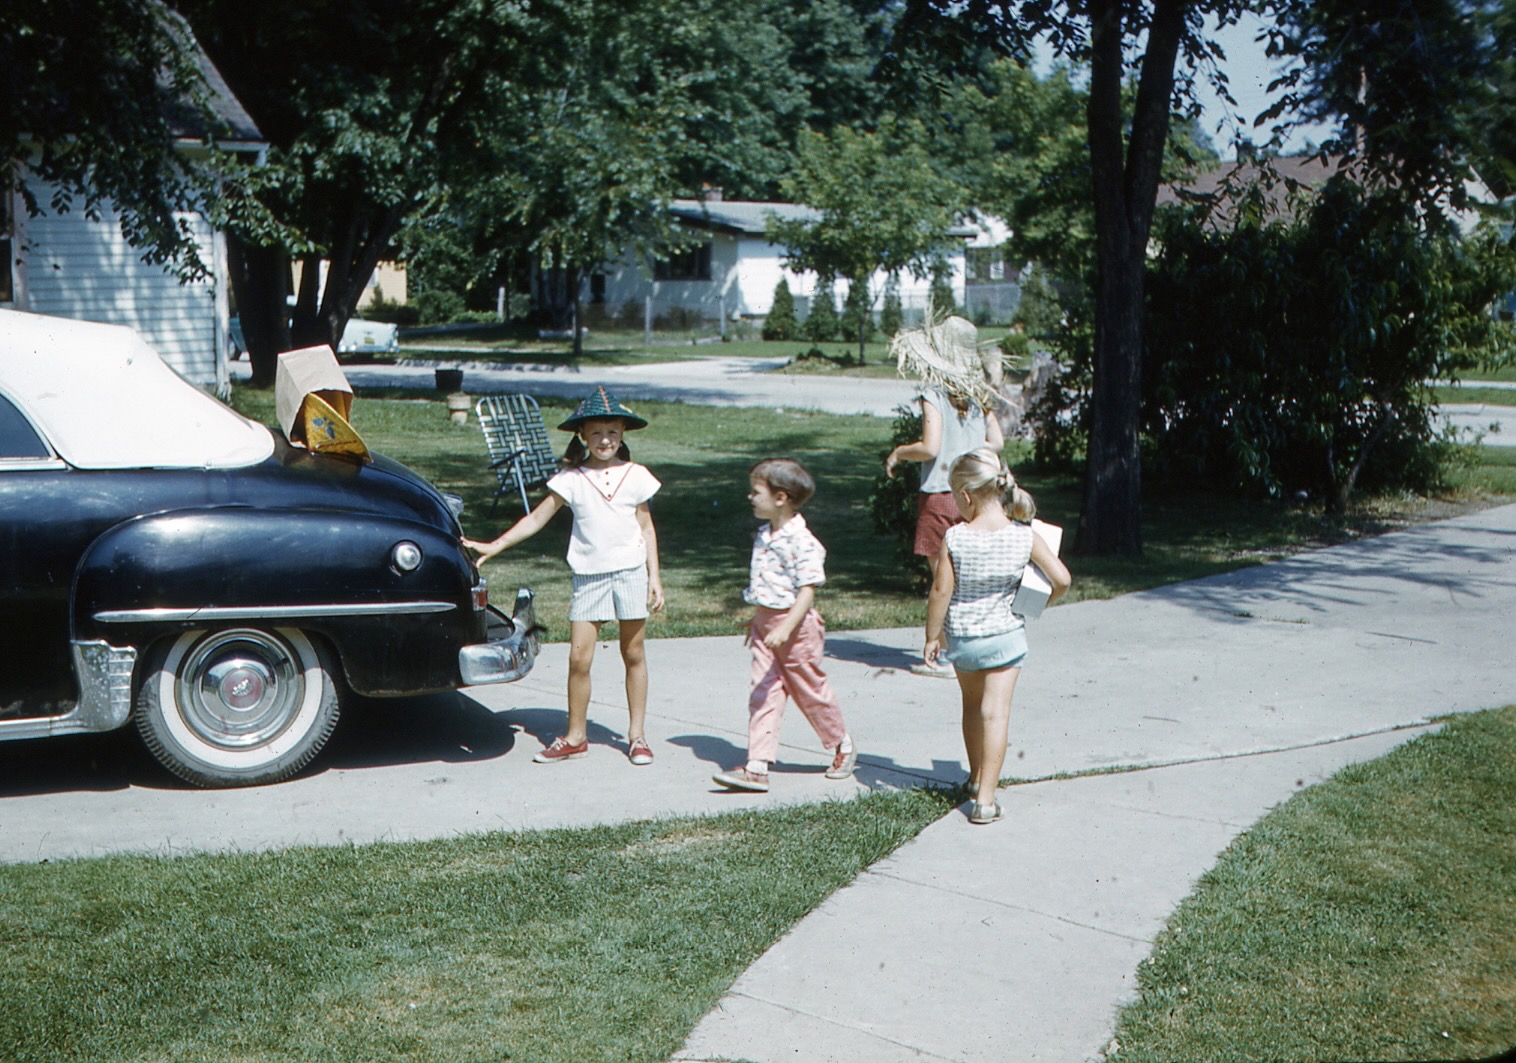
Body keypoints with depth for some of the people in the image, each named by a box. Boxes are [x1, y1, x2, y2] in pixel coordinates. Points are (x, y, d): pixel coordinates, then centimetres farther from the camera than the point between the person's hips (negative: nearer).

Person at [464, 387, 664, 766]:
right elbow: (537, 518, 4)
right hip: (588, 575, 0)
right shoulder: (571, 479, 0)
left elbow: (646, 527, 7)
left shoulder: (635, 475, 3)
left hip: (630, 571, 0)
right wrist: (495, 545, -1)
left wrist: (654, 577, 3)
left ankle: (637, 735, 16)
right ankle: (575, 737, 9)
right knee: (579, 657, -5)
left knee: (634, 655, 6)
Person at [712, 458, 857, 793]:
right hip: (765, 624, 8)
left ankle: (842, 745, 32)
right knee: (762, 694, 0)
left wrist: (785, 628, -31)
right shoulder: (764, 535, 8)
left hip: (796, 627, -7)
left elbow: (808, 589, -23)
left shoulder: (801, 542, -19)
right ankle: (757, 767, -3)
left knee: (811, 691, 9)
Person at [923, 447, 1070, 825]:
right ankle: (985, 798, -4)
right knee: (995, 712, 0)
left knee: (972, 705, 21)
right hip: (1006, 634, 0)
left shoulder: (955, 538, -16)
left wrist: (931, 637, 0)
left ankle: (976, 777, 37)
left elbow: (941, 590, -12)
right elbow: (1062, 579, -10)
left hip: (961, 636, 1)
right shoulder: (1024, 536, -11)